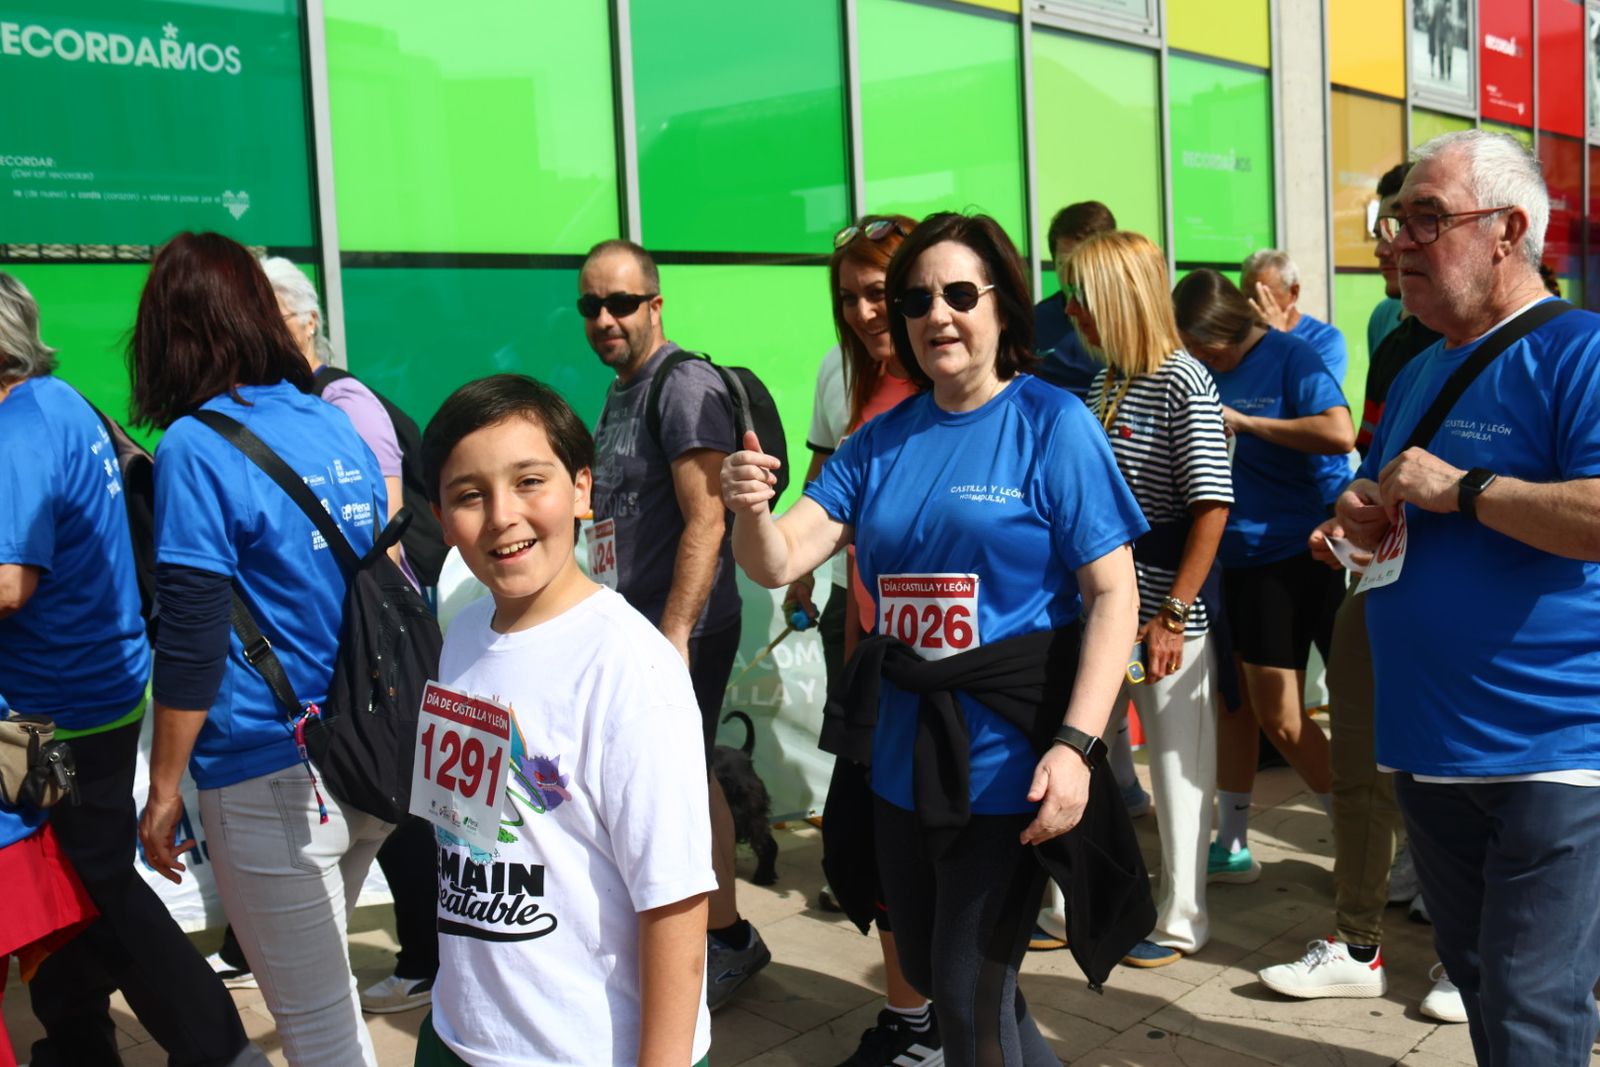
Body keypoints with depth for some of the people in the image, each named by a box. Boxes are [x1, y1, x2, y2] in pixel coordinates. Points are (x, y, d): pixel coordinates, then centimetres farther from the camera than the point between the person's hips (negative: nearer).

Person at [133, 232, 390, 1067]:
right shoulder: (335, 425, 7)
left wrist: (164, 792, -5)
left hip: (272, 779, -7)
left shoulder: (195, 450, -13)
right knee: (321, 976, 22)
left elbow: (192, 645, -15)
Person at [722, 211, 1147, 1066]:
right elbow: (779, 563, -2)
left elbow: (1113, 593, -12)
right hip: (902, 760, 6)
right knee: (924, 970, 21)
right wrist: (752, 512, -25)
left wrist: (1075, 745, -23)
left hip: (1007, 762, -6)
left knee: (969, 996, 2)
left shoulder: (1052, 424, -8)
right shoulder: (882, 441, 5)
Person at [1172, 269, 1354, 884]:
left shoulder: (1289, 357, -12)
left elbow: (1340, 434, -26)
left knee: (1280, 716, -2)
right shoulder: (1206, 372, 6)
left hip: (1290, 553, -7)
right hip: (1236, 557, 7)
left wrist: (1243, 421, -22)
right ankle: (1231, 846, 26)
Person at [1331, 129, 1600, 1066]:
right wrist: (1363, 519, 4)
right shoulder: (1419, 374, 15)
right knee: (1480, 991, 21)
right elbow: (1383, 511, 27)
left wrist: (1461, 489, -20)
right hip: (1428, 747, 8)